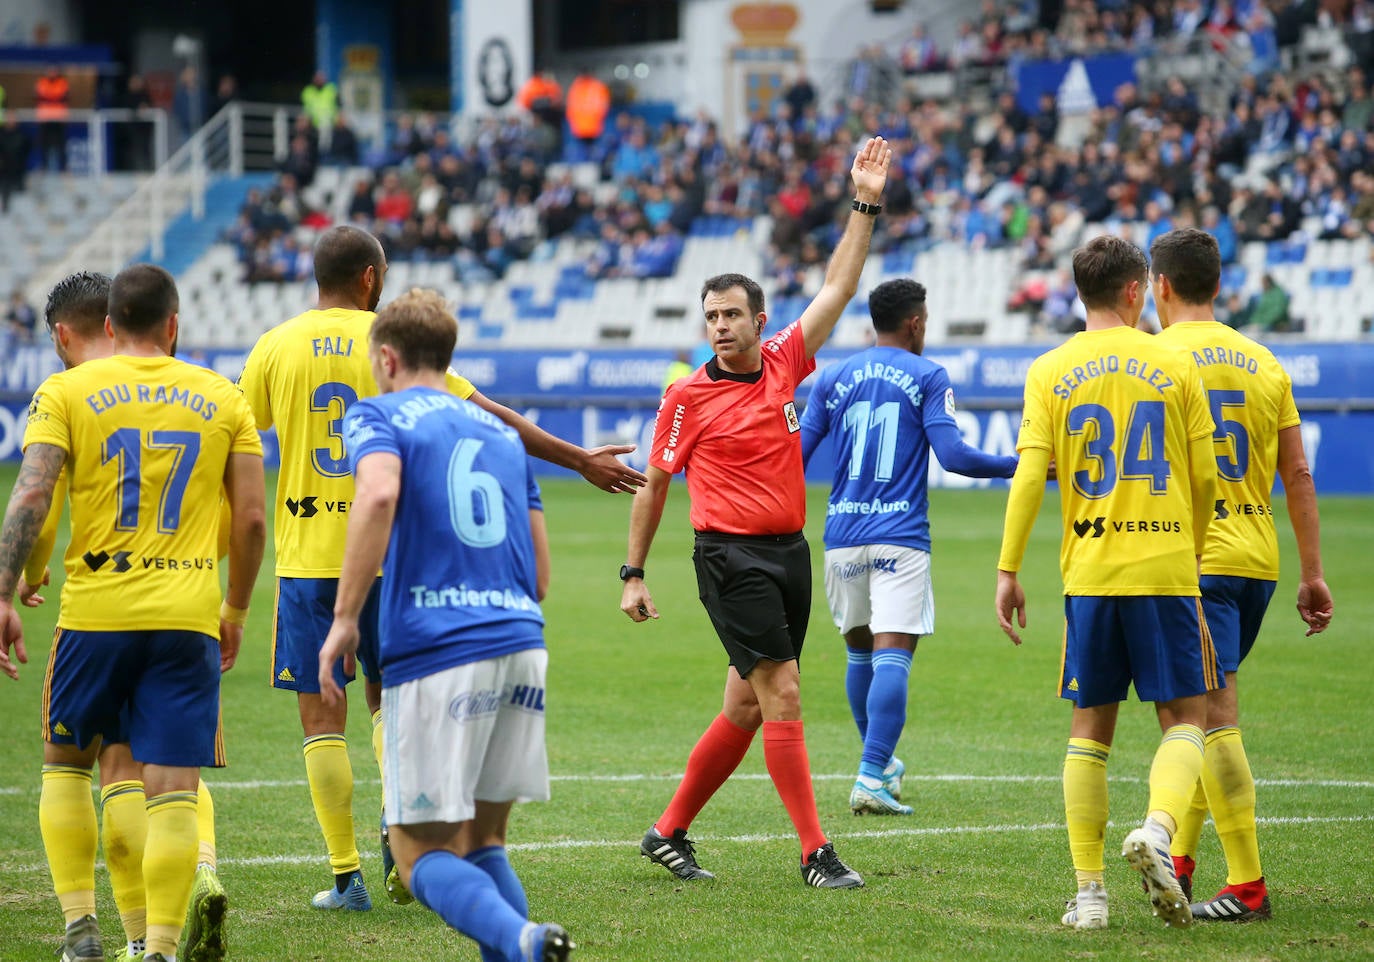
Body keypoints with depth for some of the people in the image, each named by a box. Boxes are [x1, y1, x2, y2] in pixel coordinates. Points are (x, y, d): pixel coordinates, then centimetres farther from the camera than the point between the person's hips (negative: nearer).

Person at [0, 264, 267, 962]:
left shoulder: (66, 392, 3)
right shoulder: (221, 399, 8)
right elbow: (252, 519, 6)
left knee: (65, 764, 19)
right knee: (173, 791, 0)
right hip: (188, 617, 1)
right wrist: (236, 609, 19)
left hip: (95, 614, -1)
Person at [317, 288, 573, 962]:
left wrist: (344, 617, -16)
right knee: (482, 841, 14)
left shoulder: (378, 417, 5)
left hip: (436, 653, -6)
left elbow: (379, 493, -18)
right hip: (522, 645, 6)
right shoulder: (501, 431, 23)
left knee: (424, 855, -3)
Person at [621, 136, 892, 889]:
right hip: (731, 557, -6)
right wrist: (633, 573, 2)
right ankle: (815, 852, -11)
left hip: (790, 553, 6)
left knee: (745, 709, 9)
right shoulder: (689, 396, -3)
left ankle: (669, 833, 21)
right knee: (783, 696, -12)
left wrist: (866, 205, 0)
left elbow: (838, 287, 7)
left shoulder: (785, 364, 7)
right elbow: (653, 486, 4)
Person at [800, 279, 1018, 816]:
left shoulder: (832, 380, 10)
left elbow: (795, 455, 8)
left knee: (860, 652, 19)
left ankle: (880, 764, 31)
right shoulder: (927, 378, -1)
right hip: (900, 538, -4)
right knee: (892, 658, -9)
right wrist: (1020, 466, -1)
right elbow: (952, 455, -10)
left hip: (842, 537, 4)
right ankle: (872, 780, -19)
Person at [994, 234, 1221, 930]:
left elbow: (1029, 474, -5)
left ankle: (1088, 889, 5)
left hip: (1090, 571, 2)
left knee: (1090, 728, 9)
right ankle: (1158, 830, -22)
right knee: (1184, 716, 6)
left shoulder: (1050, 371, 3)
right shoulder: (1173, 365, 2)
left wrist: (1008, 570, -1)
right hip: (1165, 567, -1)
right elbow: (1204, 478, 4)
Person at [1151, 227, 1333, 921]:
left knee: (1213, 716, -7)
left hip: (1193, 561, -6)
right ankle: (1179, 862, 24)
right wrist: (1312, 573, 14)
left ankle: (1247, 886, -10)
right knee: (1206, 711, 17)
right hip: (1258, 558, 6)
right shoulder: (1263, 363, 11)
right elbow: (1297, 473, 11)